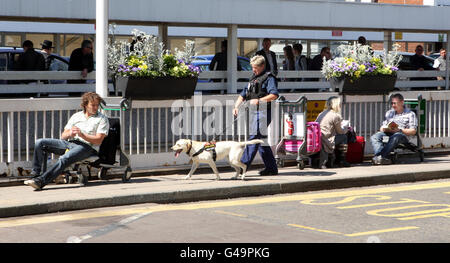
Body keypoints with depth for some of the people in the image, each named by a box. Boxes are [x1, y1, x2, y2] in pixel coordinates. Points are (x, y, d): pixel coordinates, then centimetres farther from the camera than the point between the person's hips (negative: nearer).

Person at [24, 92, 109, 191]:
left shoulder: (102, 119, 7)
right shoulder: (76, 116, 21)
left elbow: (98, 140, -5)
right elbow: (63, 136, 17)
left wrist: (82, 135, -18)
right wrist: (69, 133, -8)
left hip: (87, 146, -6)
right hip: (69, 143, 6)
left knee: (64, 158, -36)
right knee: (40, 143, -10)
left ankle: (40, 181, -43)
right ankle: (35, 174, -15)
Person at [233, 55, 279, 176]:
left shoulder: (269, 78, -4)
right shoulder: (253, 79, 22)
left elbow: (274, 95, -18)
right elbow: (243, 95, 24)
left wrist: (259, 100, -24)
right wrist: (236, 106, 9)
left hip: (263, 112, -9)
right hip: (254, 112, 9)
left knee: (253, 139, -13)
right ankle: (271, 168, 15)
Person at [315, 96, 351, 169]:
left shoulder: (322, 113, 16)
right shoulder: (336, 116, -7)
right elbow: (340, 131, 4)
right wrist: (345, 127, 26)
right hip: (326, 142, -8)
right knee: (343, 136, 11)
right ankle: (342, 161, 19)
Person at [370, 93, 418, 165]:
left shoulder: (410, 114, 10)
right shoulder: (389, 113, 27)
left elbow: (413, 131, 0)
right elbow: (382, 128, 23)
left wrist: (399, 130, -14)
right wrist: (384, 129, -3)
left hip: (403, 134, -5)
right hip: (388, 133, 5)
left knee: (395, 137, -41)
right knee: (374, 137, -26)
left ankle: (378, 157, -50)